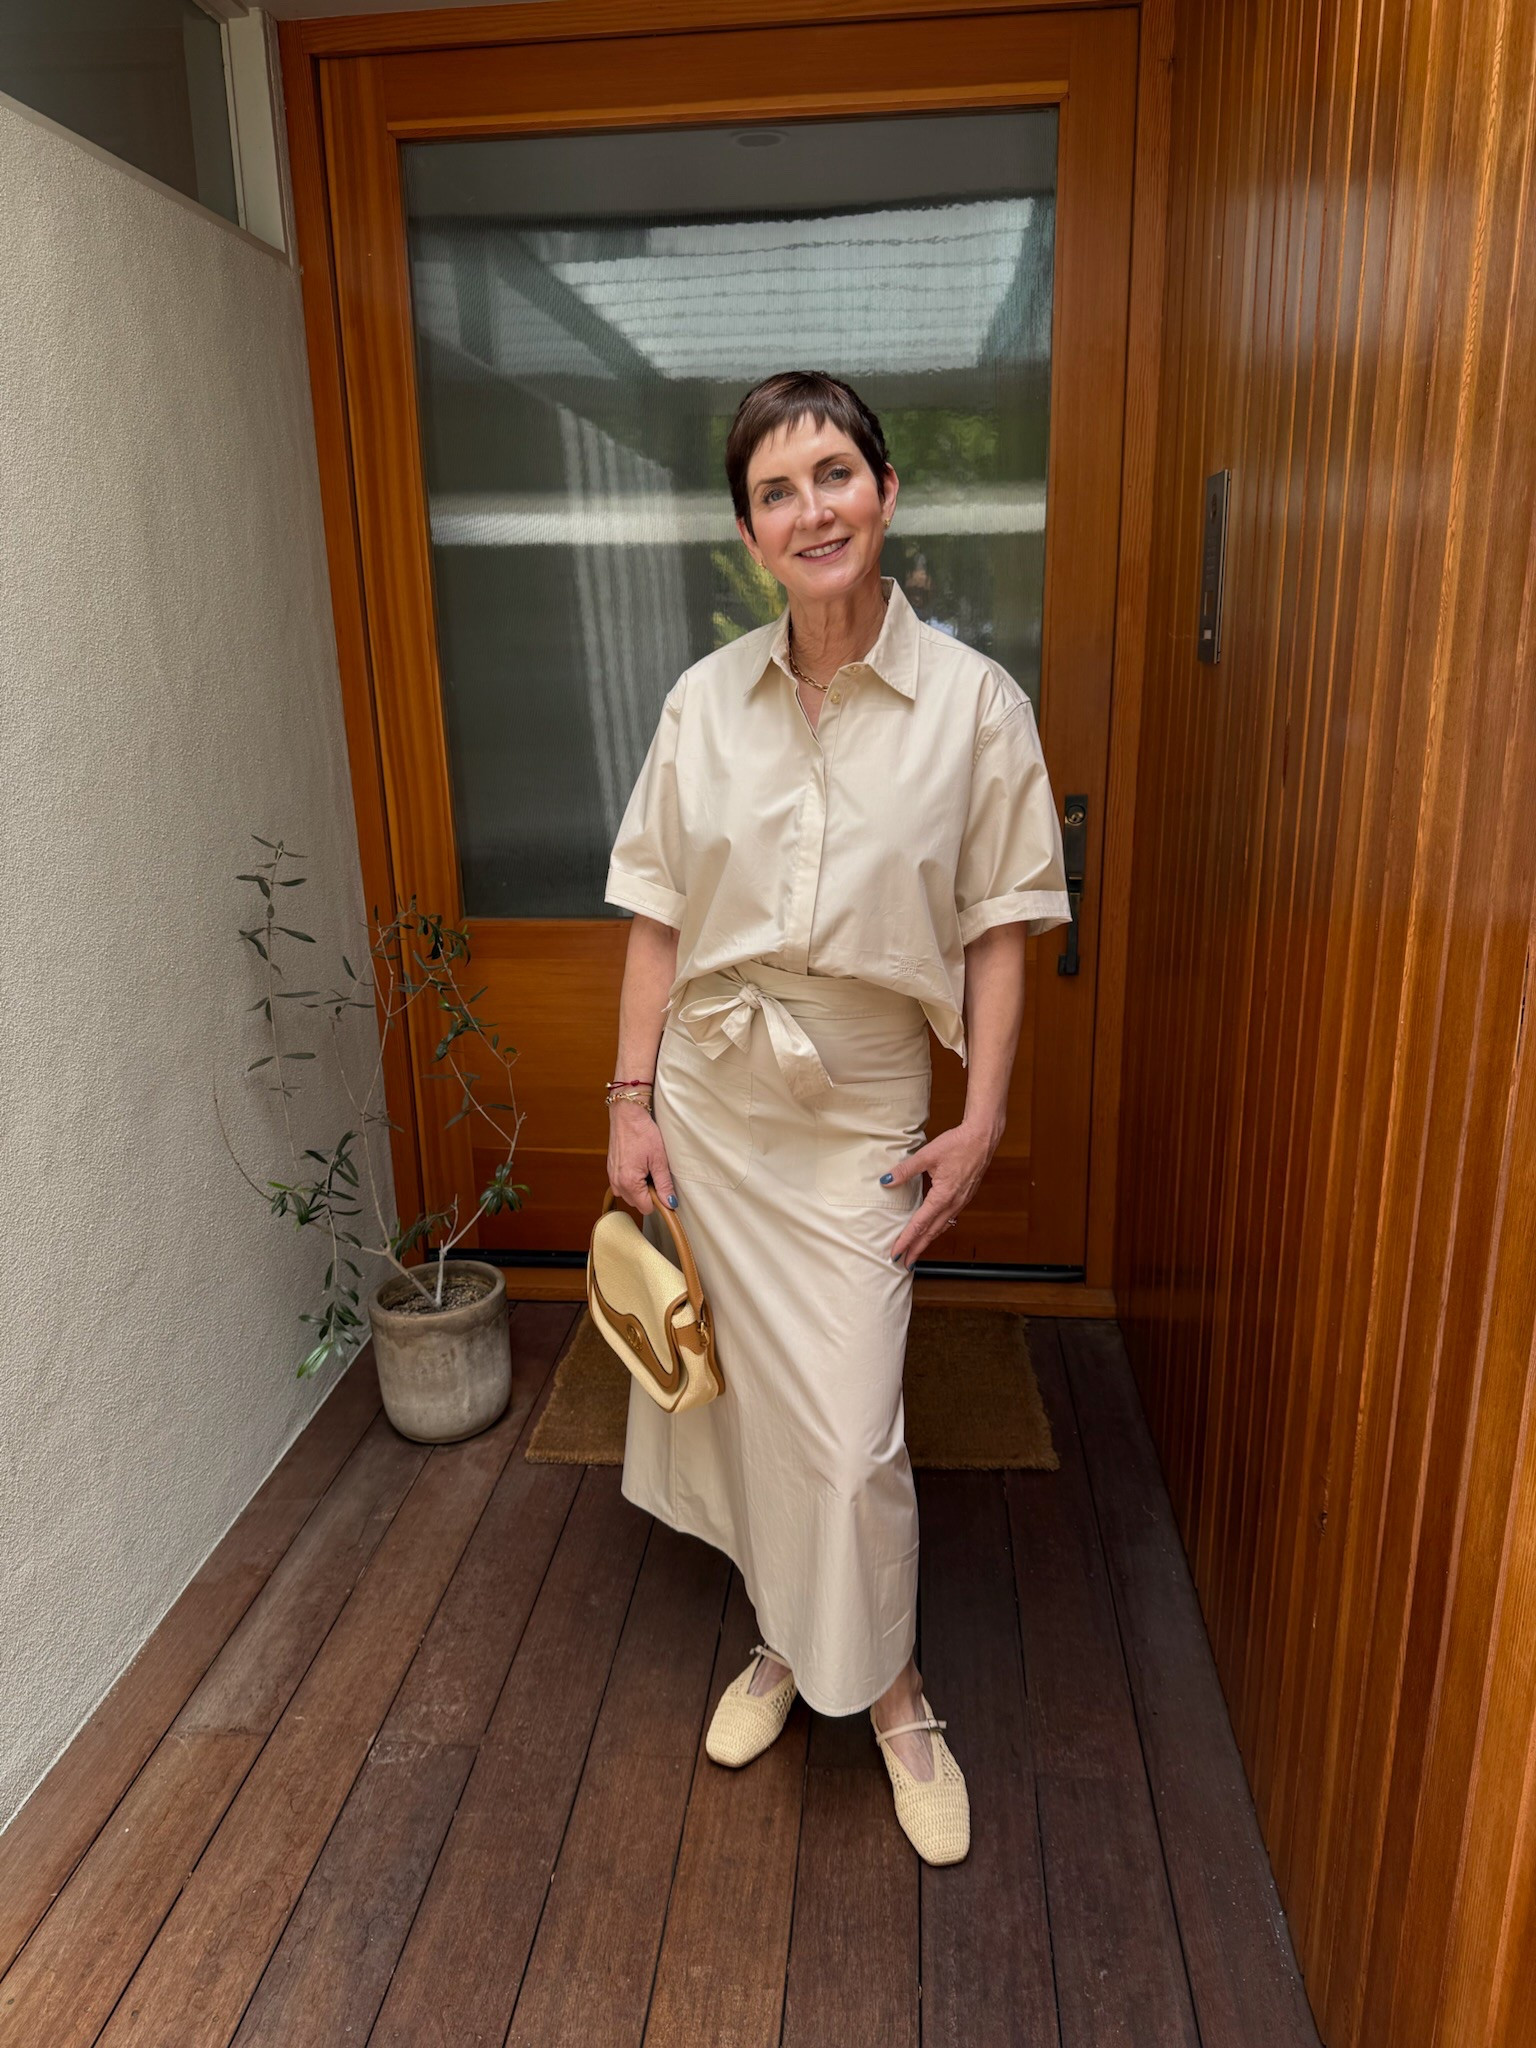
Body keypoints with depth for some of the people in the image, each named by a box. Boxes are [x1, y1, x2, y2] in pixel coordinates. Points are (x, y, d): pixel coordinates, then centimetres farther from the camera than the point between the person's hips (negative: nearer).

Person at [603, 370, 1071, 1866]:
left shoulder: (974, 703, -7)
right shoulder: (705, 699, -1)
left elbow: (996, 931, -4)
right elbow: (659, 918, 2)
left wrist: (982, 1122, -8)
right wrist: (631, 1101, -1)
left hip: (859, 1117, -3)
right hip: (706, 1097, 3)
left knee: (849, 1433, -1)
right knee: (743, 1398, 16)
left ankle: (889, 1688, 28)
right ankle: (782, 1638, 42)